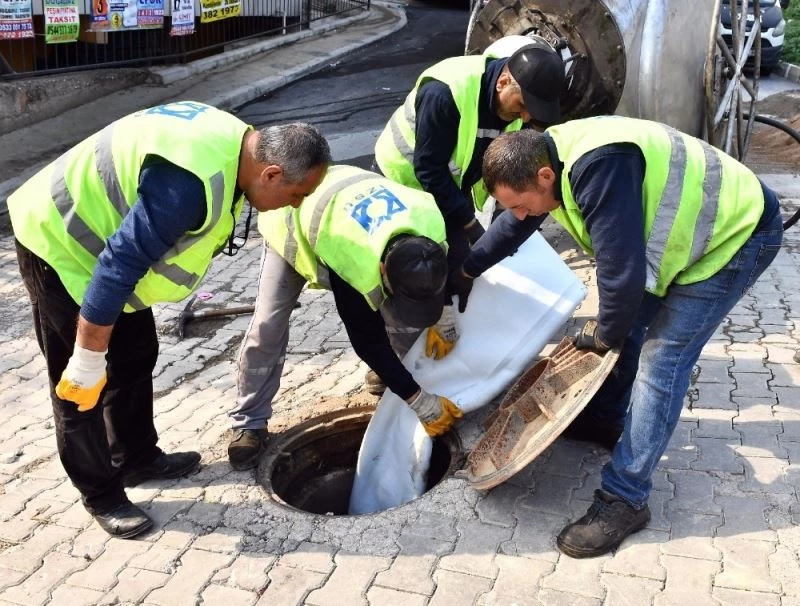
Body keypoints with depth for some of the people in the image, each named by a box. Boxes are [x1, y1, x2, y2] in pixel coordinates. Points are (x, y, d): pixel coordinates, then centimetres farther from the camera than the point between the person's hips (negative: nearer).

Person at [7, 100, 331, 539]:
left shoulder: (235, 143, -6)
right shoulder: (189, 184, -37)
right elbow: (119, 266, -34)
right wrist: (87, 361, -25)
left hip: (98, 228, 10)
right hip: (58, 241, -10)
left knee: (135, 357, 18)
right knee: (79, 385, 1)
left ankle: (137, 459, 35)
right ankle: (101, 495, 17)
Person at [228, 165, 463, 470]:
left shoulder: (431, 222, -34)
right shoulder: (353, 265, -47)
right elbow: (369, 342, -33)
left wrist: (438, 324, -8)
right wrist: (421, 402, -29)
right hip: (292, 223, -4)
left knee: (399, 316, -6)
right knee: (268, 326, -12)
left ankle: (393, 371, 20)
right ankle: (250, 422, 4)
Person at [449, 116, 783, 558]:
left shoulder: (598, 168, -37)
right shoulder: (547, 156, -5)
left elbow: (621, 269, -33)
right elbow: (514, 224, 14)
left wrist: (605, 333, -14)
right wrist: (464, 271, 25)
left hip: (737, 233, -9)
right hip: (694, 229, 9)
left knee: (661, 357, -14)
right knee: (632, 323, 17)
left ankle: (624, 499, -8)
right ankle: (607, 418, 39)